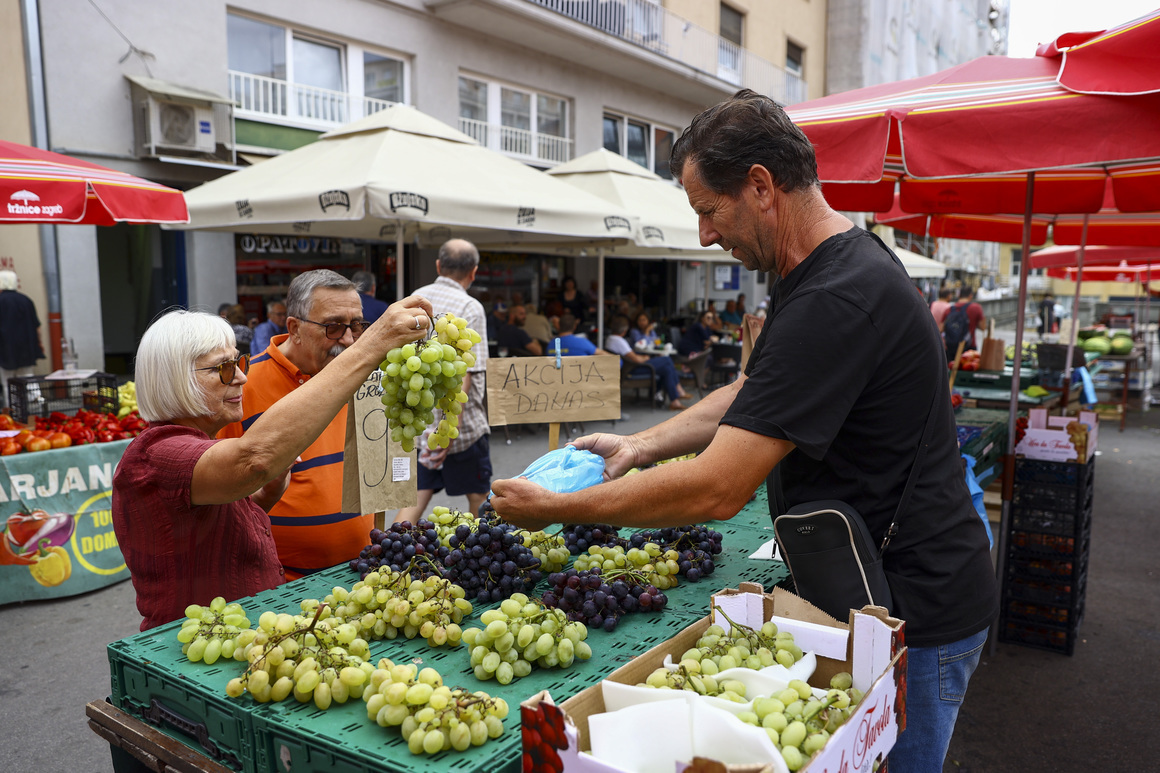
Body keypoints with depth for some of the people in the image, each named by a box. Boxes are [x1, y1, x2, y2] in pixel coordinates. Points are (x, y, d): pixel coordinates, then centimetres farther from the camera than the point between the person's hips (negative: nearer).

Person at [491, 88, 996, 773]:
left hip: (913, 619, -9)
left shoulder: (836, 300, -29)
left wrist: (554, 507, -19)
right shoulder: (843, 263, 6)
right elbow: (749, 396, 14)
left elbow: (716, 490, -30)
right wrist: (642, 445, 3)